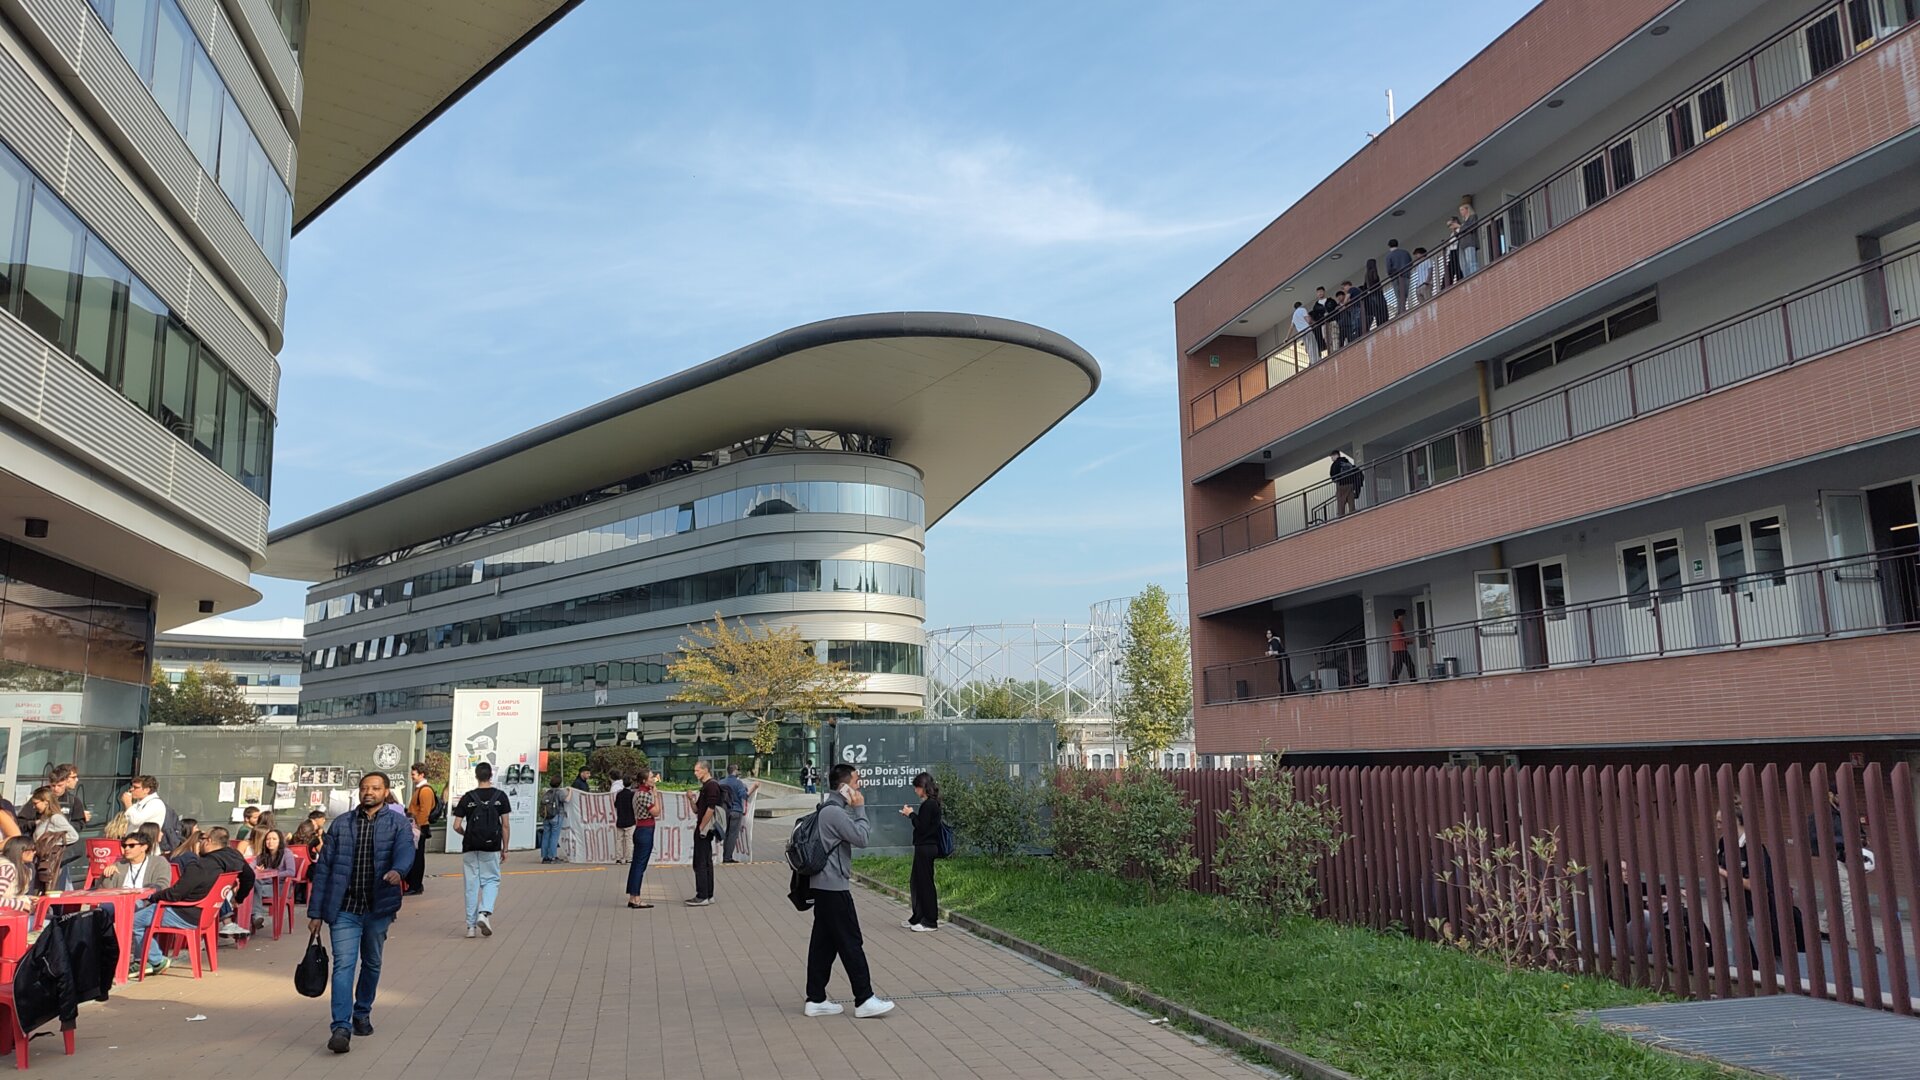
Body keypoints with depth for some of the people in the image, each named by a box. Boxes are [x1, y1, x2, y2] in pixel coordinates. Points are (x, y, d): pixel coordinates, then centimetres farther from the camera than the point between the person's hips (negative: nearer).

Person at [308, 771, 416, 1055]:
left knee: (372, 964, 15)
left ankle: (362, 1014, 35)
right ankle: (341, 1028, -13)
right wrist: (315, 911, 1)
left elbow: (406, 850, -19)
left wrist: (398, 870, -43)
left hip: (378, 908, 1)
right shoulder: (340, 824, 6)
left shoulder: (397, 825, 1)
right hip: (344, 909, 0)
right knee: (343, 964, -11)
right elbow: (322, 868, 6)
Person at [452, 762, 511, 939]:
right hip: (491, 847, -1)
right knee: (492, 880, 12)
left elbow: (457, 826, -2)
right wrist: (505, 848, 7)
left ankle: (471, 925, 10)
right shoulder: (500, 796, -2)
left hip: (470, 847, 1)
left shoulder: (468, 797, -1)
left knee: (471, 884, 8)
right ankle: (485, 912, -11)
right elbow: (505, 825, -2)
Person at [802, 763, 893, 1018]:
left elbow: (854, 836, 18)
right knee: (851, 943, -4)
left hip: (824, 886, 10)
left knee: (823, 943, 12)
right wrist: (859, 808, -10)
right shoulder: (835, 812, -17)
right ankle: (864, 1000, 2)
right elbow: (861, 838, -16)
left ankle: (816, 999, 16)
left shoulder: (828, 810, 16)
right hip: (834, 888, -10)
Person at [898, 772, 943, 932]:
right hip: (925, 848, 10)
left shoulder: (929, 804, -17)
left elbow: (921, 827, -20)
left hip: (925, 848, -10)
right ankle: (918, 917, 27)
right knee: (915, 881, 17)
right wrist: (912, 814, 7)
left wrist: (911, 814, -8)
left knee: (925, 883, -2)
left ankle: (931, 921, 7)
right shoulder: (931, 803, 12)